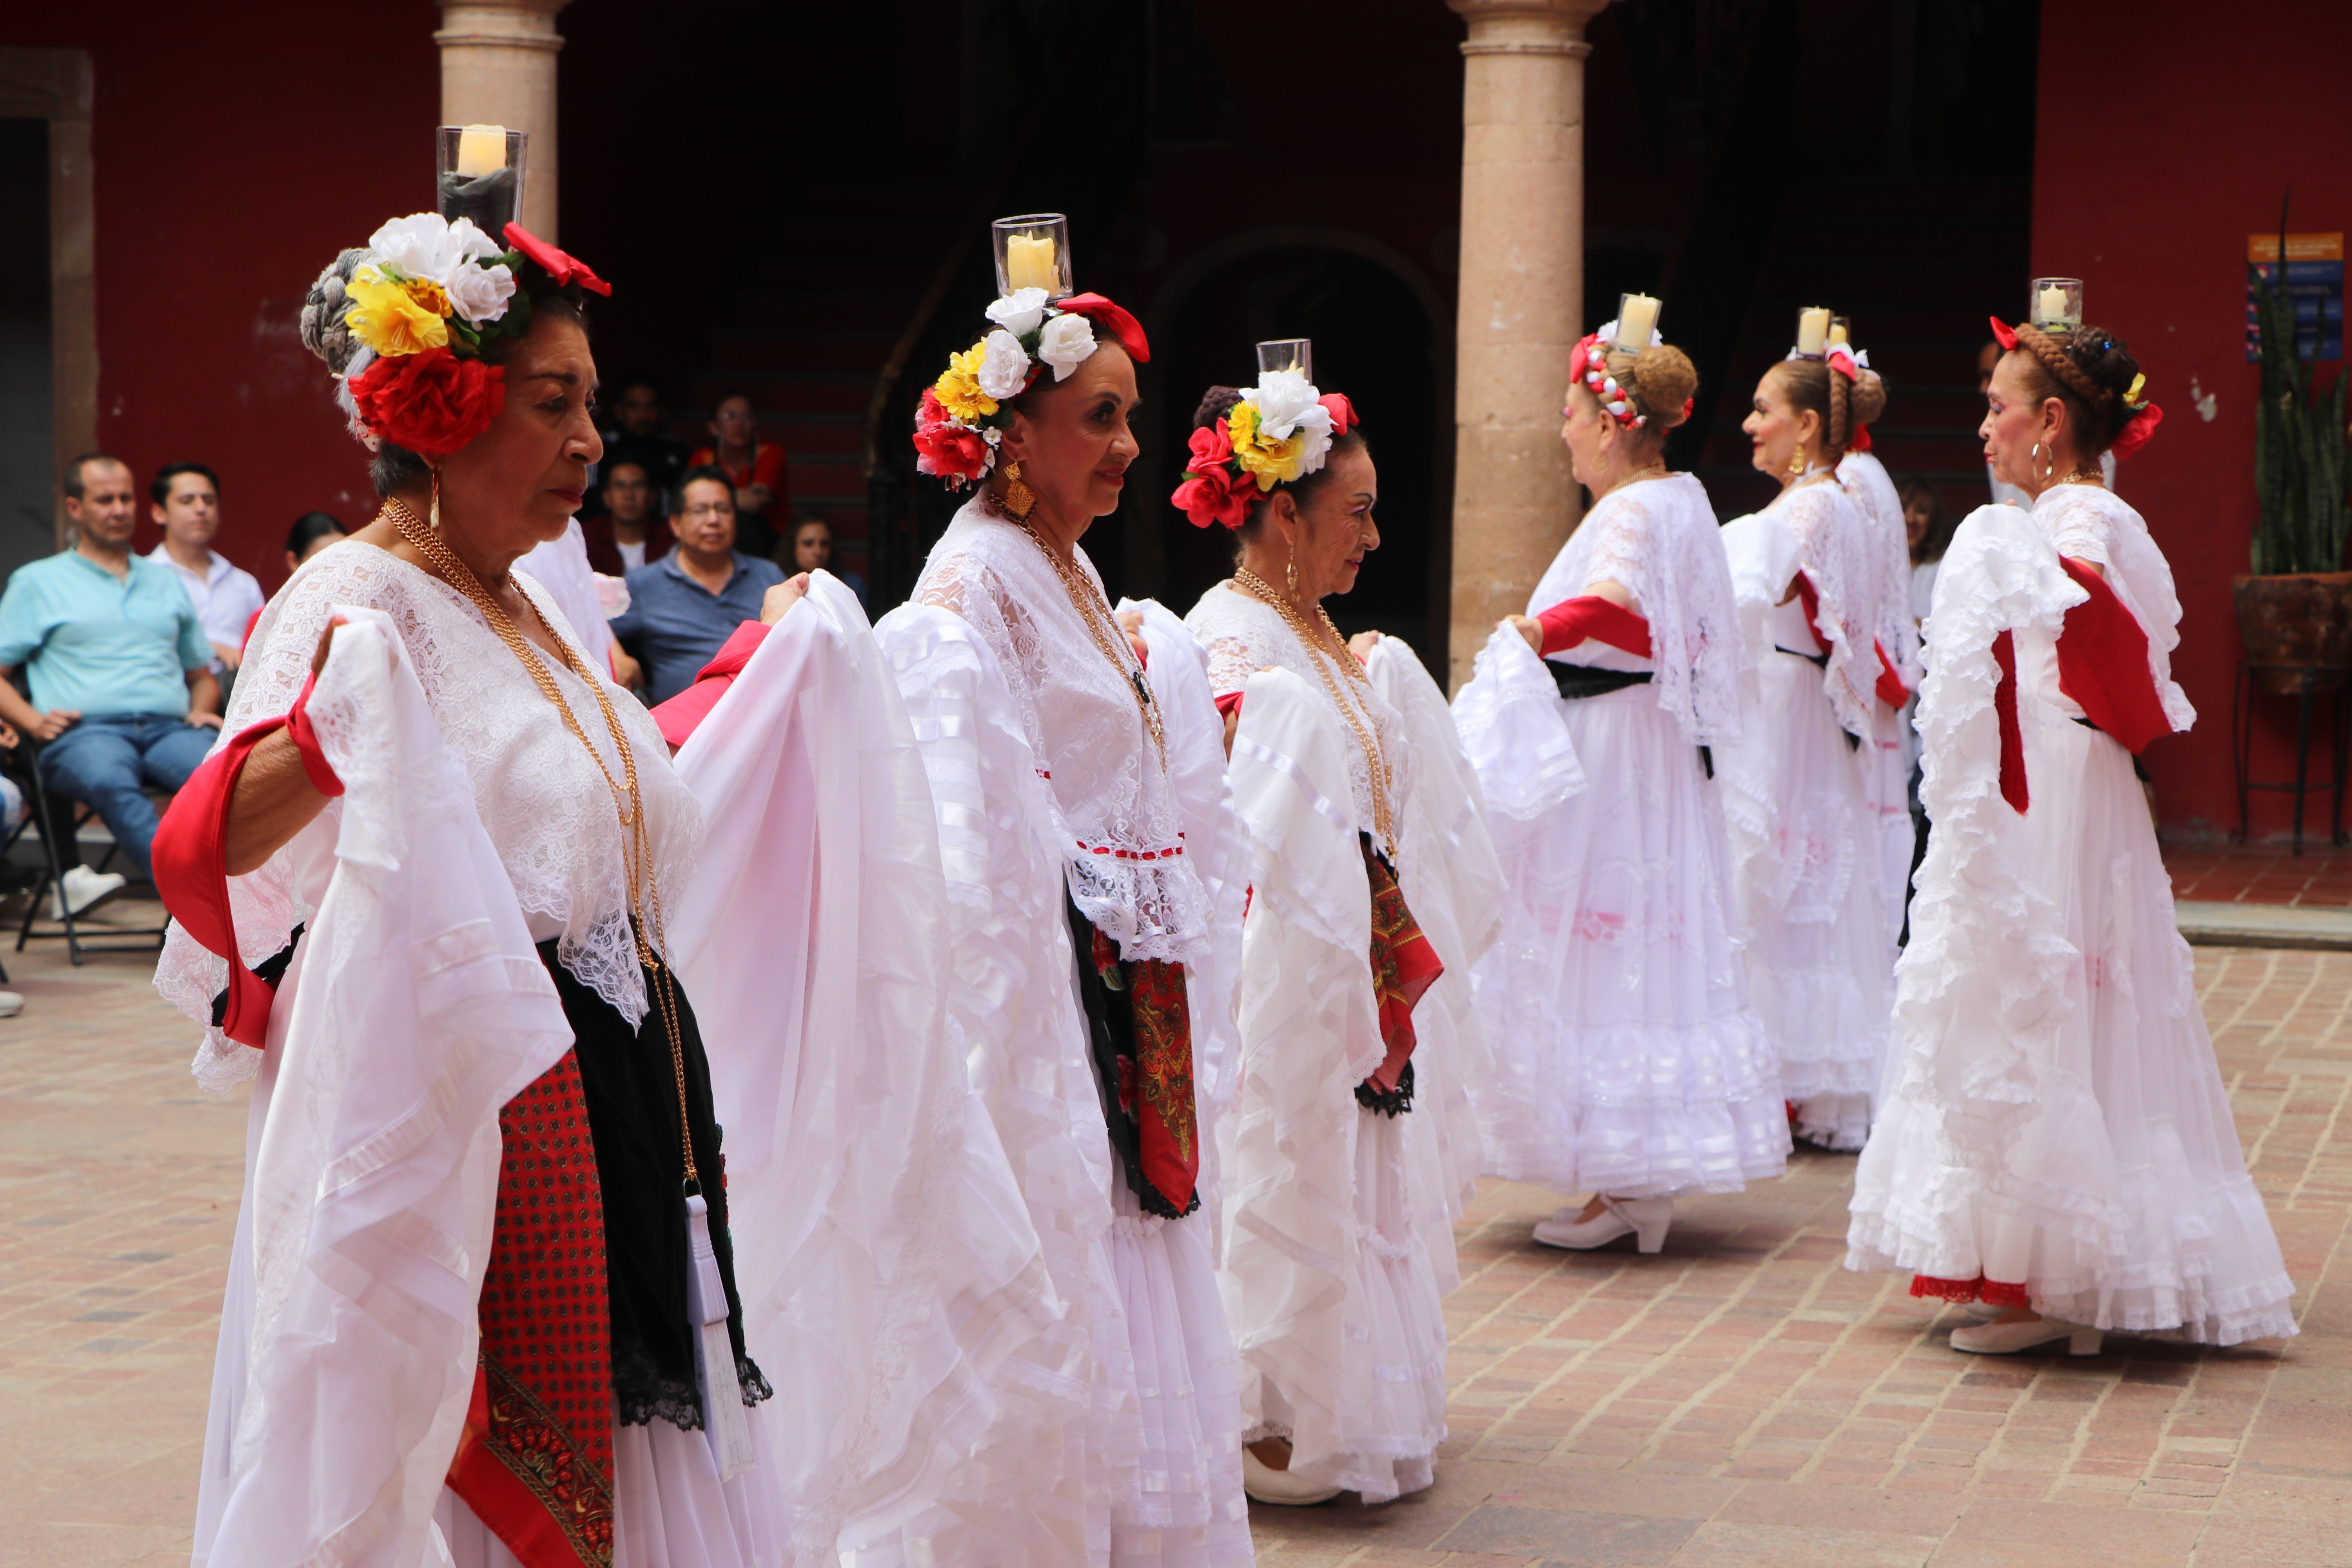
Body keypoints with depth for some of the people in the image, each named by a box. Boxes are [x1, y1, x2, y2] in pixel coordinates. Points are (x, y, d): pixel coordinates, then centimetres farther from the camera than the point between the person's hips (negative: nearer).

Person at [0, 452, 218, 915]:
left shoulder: (167, 582, 31)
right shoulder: (37, 582, 19)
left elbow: (202, 674, 35)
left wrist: (202, 709, 12)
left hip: (170, 729, 4)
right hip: (85, 732, -3)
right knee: (111, 782, -42)